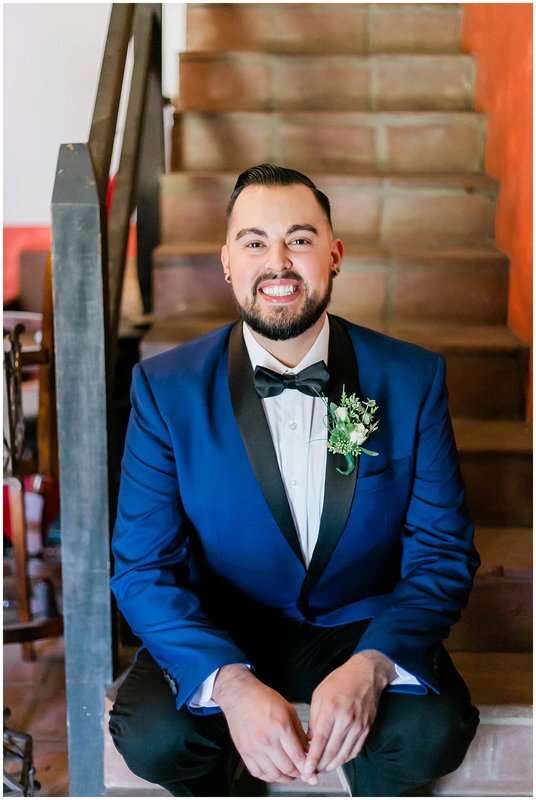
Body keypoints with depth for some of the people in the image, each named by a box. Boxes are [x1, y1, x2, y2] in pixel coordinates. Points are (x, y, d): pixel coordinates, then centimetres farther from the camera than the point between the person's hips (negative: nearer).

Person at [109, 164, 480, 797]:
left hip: (364, 627, 1)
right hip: (219, 633, 0)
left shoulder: (412, 378, -7)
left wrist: (370, 666, -26)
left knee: (432, 731, -28)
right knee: (152, 735, -28)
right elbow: (143, 567, -11)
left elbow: (443, 552, -6)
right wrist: (232, 684, -29)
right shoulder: (167, 388, -9)